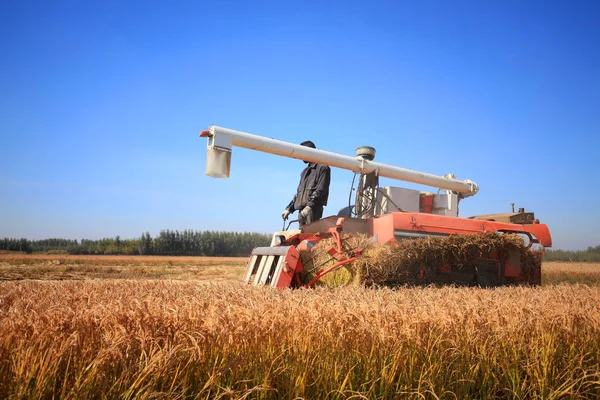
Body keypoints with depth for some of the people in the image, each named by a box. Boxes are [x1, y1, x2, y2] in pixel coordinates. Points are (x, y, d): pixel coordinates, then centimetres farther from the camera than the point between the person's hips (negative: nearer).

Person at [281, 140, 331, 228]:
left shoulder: (322, 168, 1)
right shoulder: (305, 171, 28)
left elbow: (320, 191, -11)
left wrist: (309, 206, -22)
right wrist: (289, 209, 21)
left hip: (313, 210, -8)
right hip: (302, 210, 8)